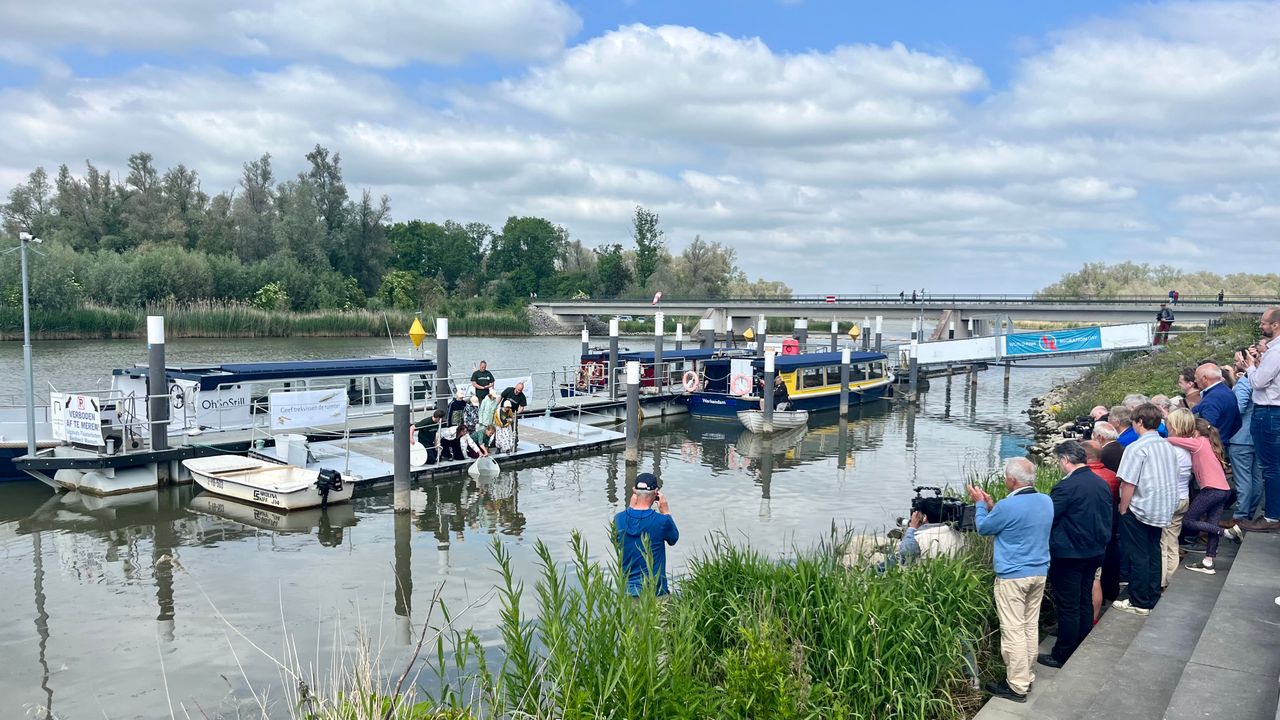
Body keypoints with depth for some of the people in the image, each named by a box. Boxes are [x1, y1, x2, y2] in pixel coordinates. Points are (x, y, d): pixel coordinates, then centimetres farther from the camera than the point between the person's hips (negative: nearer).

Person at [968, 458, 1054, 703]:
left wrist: (980, 503, 12)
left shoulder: (1007, 506, -21)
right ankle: (1027, 677, 25)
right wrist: (991, 505, 18)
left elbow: (983, 528, -3)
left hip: (1012, 576, -7)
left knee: (1013, 630, -1)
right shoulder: (1046, 501, 2)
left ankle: (1017, 686, 4)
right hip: (1039, 573, 8)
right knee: (1031, 627, 15)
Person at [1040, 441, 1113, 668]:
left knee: (1068, 606, 1)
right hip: (1094, 553, 8)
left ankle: (1063, 655, 11)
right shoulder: (1103, 484, 3)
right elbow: (1108, 520, 12)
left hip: (1068, 555, -8)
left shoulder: (1067, 486, -22)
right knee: (1085, 601, 18)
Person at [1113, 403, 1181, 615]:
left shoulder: (1136, 448, -19)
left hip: (1140, 510, -7)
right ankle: (1152, 597, 24)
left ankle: (1139, 603, 9)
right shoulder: (1168, 446, 5)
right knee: (1153, 553, 16)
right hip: (1163, 509, 7)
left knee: (1137, 556, 3)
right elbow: (1172, 478, 13)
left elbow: (1128, 484, -19)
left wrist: (1123, 510, -9)